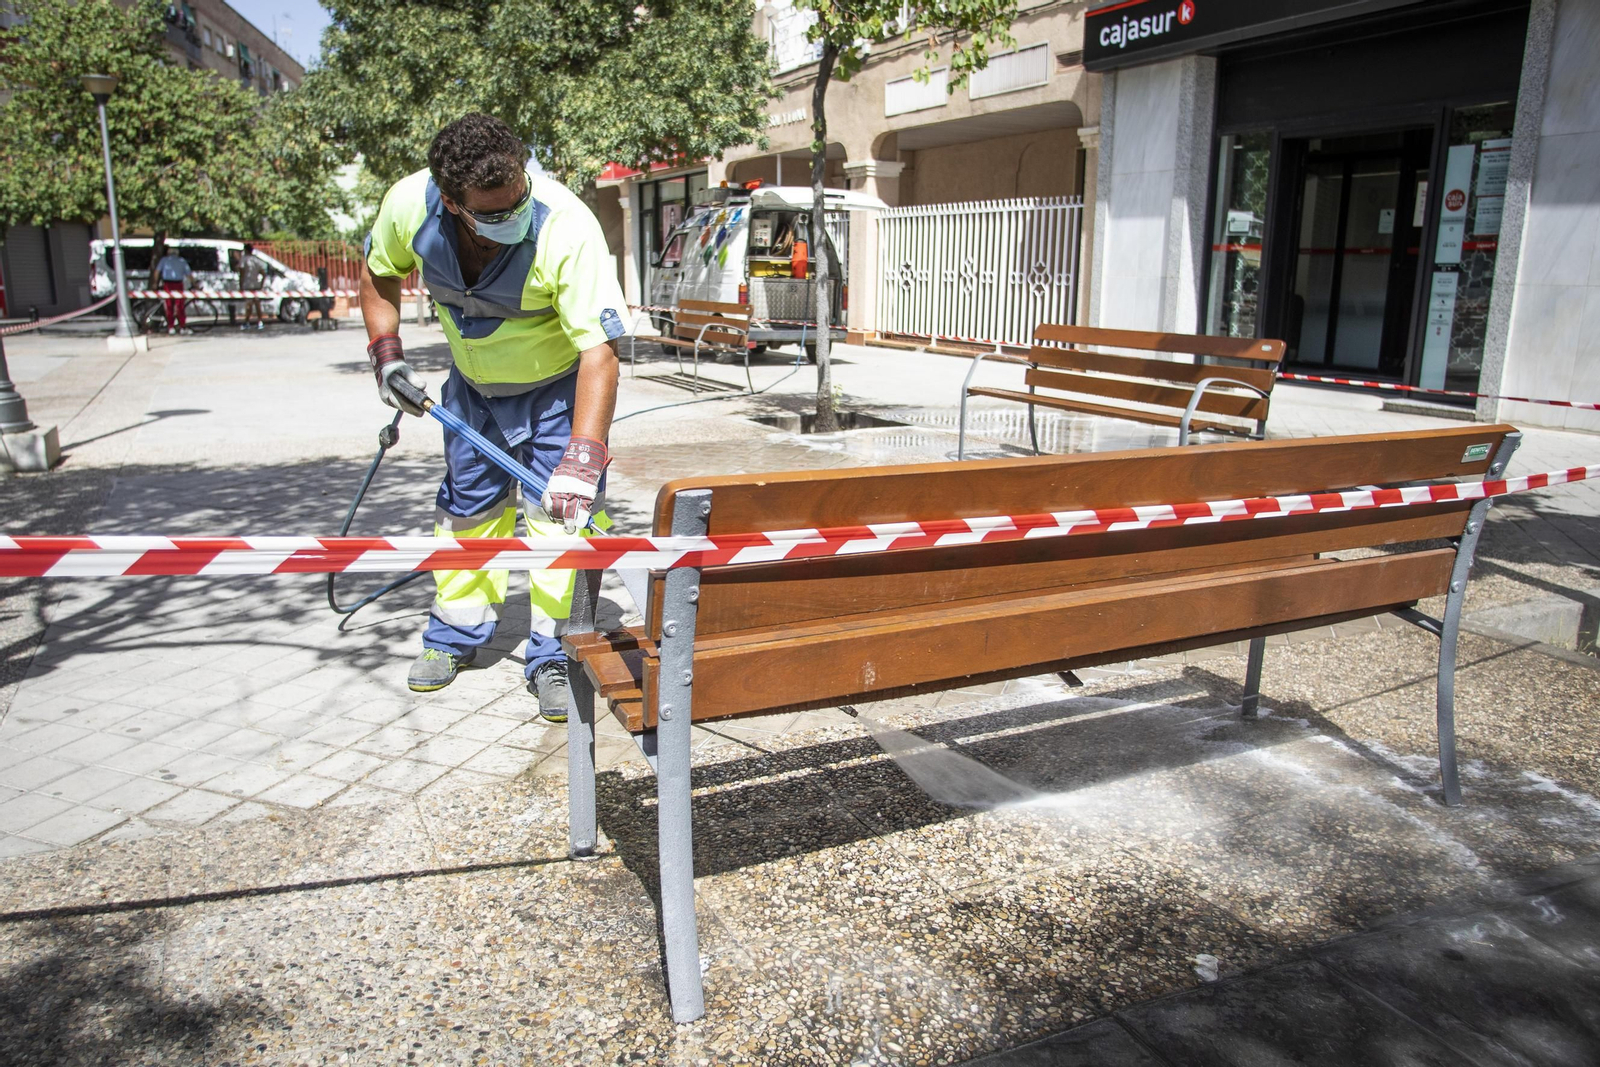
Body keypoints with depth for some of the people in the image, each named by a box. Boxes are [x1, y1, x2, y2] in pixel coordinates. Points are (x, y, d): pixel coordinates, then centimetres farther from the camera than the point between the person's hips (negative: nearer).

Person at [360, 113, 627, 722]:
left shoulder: (567, 227, -37)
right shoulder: (409, 205, -23)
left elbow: (599, 350, -40)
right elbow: (379, 272, 1)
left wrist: (583, 457, -48)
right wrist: (385, 351, -9)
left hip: (556, 384, -4)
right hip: (472, 383, 5)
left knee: (560, 511, -11)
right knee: (466, 505, 15)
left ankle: (553, 657, 2)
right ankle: (456, 633, 33)